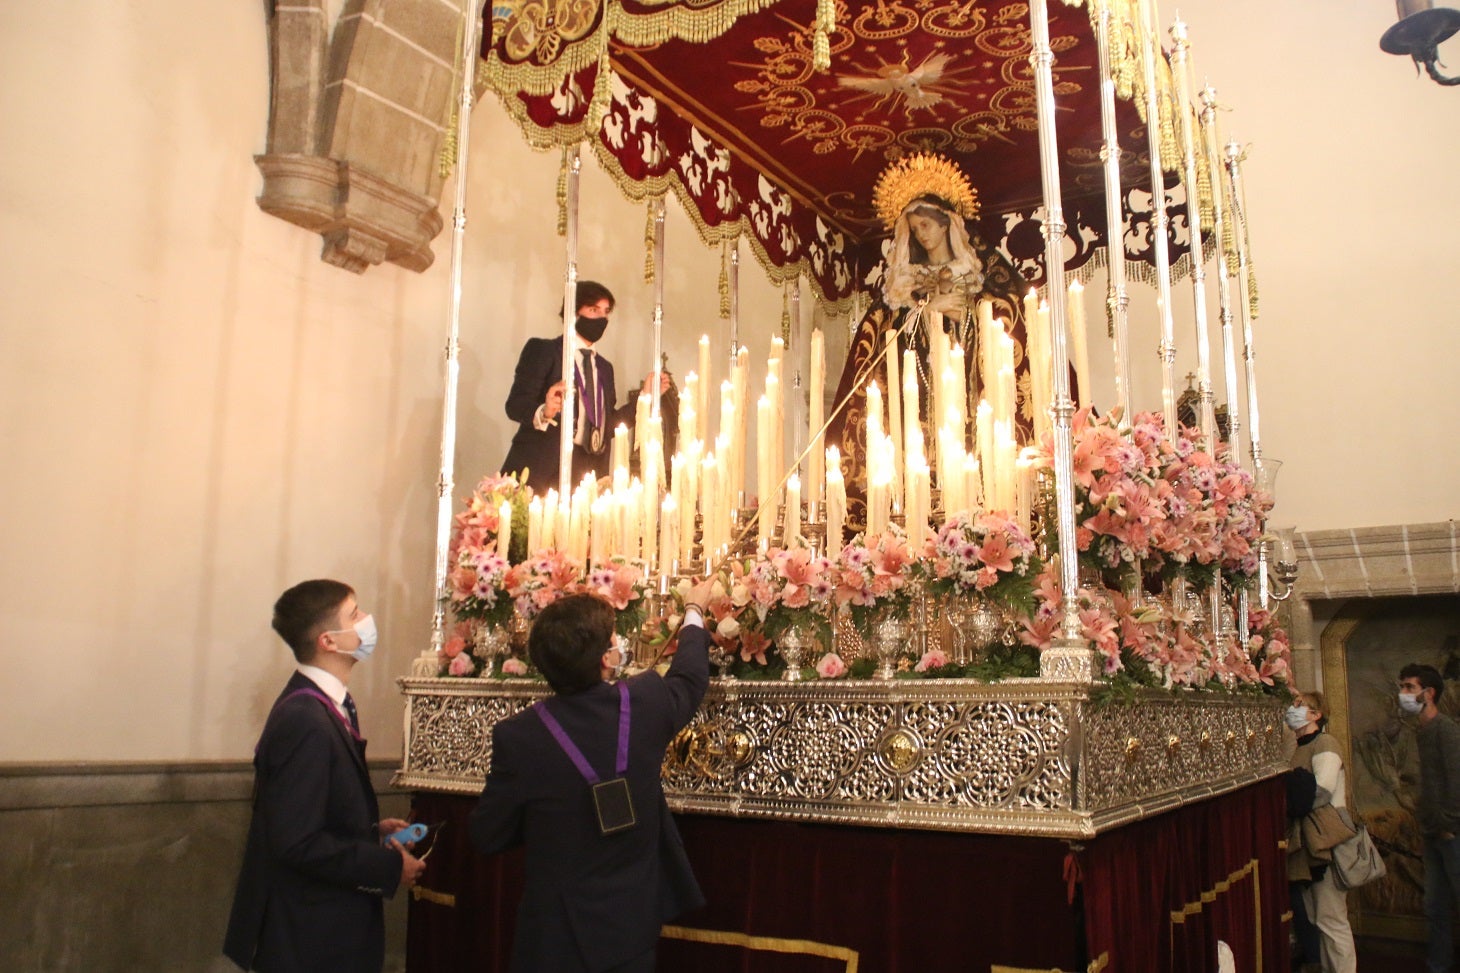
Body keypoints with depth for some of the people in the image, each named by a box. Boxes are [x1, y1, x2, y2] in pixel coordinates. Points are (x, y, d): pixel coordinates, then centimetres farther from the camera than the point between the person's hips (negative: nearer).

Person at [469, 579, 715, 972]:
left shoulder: (517, 736, -22)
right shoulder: (646, 703, -16)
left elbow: (487, 838, -9)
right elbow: (690, 678, 8)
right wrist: (694, 613, 25)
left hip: (557, 938, -2)